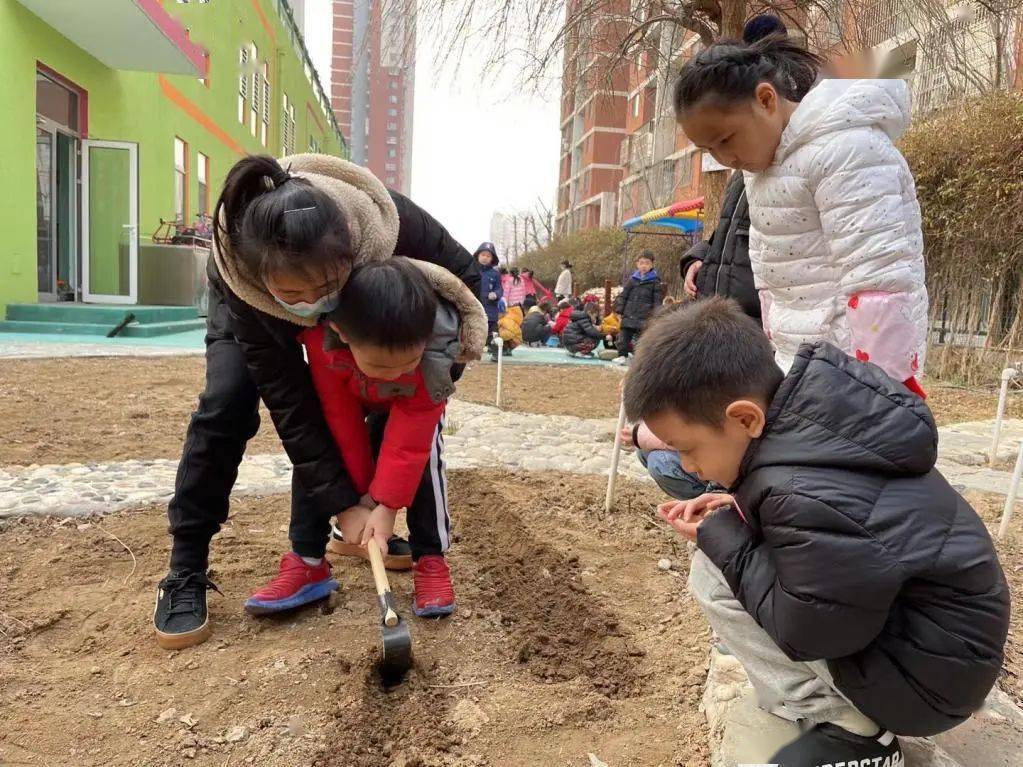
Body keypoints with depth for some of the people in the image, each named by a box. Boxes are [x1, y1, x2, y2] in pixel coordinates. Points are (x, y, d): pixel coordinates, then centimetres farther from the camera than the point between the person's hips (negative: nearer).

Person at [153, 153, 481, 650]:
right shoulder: (243, 286, -43)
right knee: (226, 404, -22)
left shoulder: (388, 222, -43)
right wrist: (344, 501, -34)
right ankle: (185, 573, -9)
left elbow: (464, 275, -24)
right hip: (248, 307, -2)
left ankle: (309, 546, 12)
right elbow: (291, 407, -37)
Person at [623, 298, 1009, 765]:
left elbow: (808, 630, -22)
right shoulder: (811, 412, -7)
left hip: (927, 673, -9)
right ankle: (847, 712, 15)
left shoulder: (813, 499, -34)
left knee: (713, 576, -15)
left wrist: (720, 537, -16)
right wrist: (739, 511, -3)